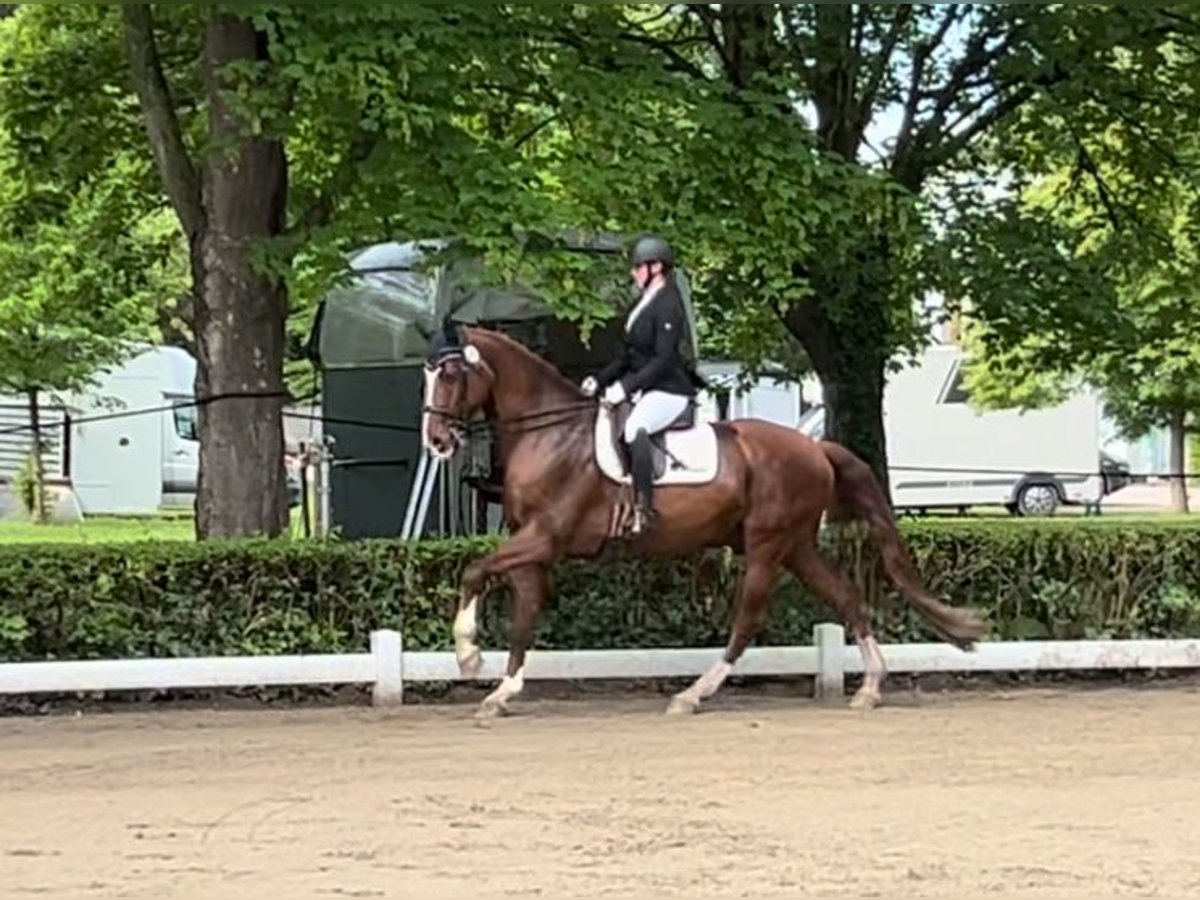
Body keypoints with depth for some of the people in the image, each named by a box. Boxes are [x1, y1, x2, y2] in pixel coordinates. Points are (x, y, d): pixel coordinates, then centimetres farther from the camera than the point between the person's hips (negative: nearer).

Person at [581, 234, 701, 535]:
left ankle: (644, 509, -37)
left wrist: (626, 386, -26)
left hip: (669, 391, -11)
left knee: (635, 428, -36)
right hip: (644, 390, 11)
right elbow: (629, 355, 19)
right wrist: (600, 380, 9)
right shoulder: (644, 303, 14)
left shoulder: (667, 306, -14)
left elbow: (663, 360, -22)